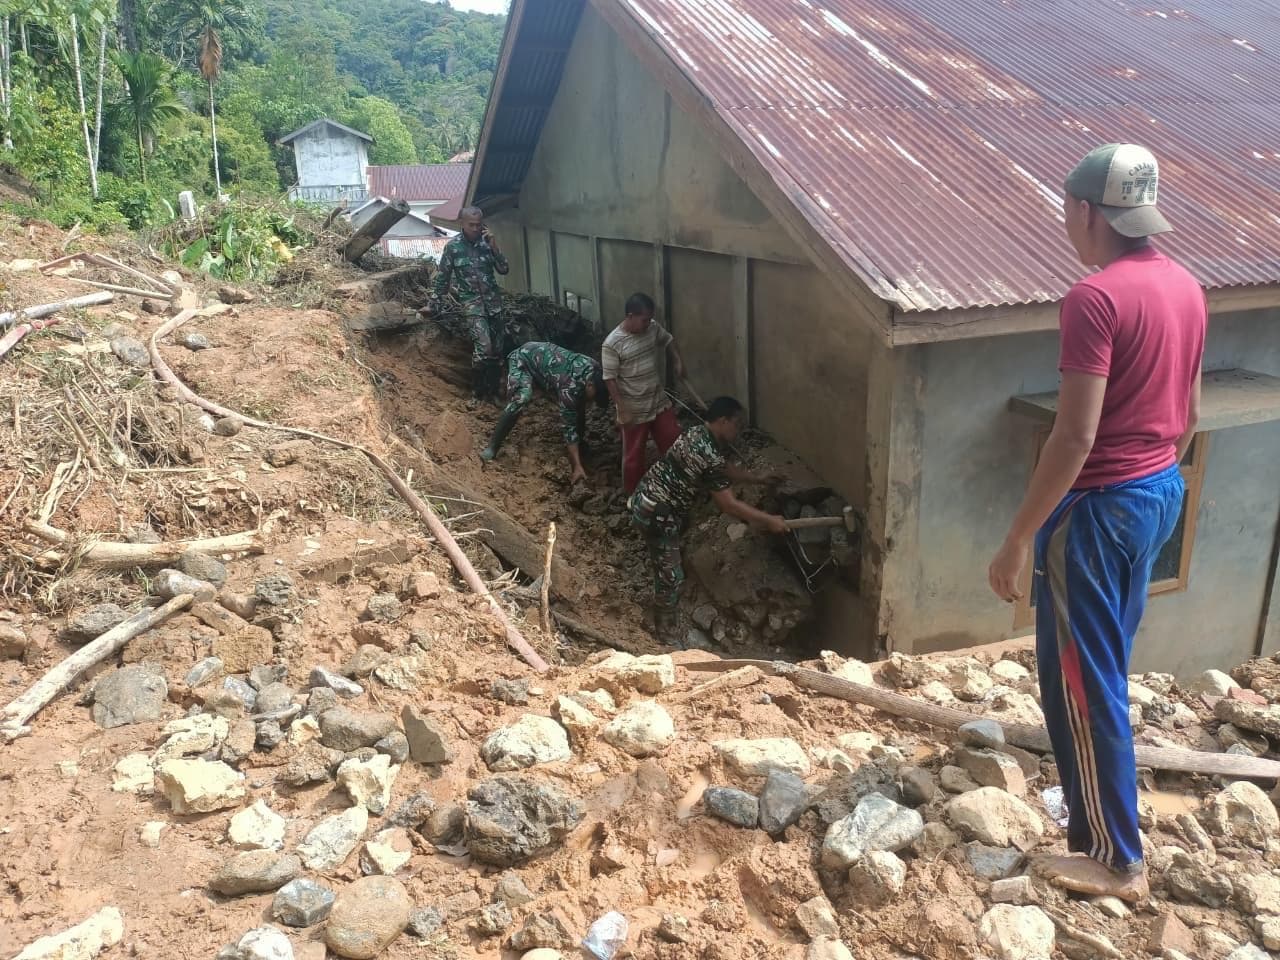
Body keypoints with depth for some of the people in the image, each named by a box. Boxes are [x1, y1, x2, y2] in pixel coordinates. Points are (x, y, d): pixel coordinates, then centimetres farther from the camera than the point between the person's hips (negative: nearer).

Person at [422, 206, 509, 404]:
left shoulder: (487, 242, 4)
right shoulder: (452, 246, -3)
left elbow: (504, 270, 1)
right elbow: (442, 277, 3)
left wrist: (494, 246, -11)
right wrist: (432, 305, 3)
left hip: (493, 301, 4)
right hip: (472, 301, -4)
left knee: (497, 350, 5)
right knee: (483, 347, -20)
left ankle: (493, 392, 18)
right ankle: (478, 394, -6)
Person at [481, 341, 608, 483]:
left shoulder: (595, 368, -17)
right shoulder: (571, 386, -39)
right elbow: (569, 426, -38)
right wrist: (577, 467, -39)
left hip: (545, 354, 8)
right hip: (523, 358, -8)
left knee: (578, 406, 2)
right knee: (520, 400, -34)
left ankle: (580, 448, 20)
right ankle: (492, 448, -28)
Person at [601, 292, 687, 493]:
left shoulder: (653, 327, -4)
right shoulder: (612, 344, -22)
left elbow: (668, 340, 18)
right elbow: (610, 379, -18)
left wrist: (677, 359, 0)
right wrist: (622, 411, -20)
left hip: (659, 401, 6)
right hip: (634, 409, -6)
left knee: (673, 442, 13)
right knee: (634, 454, 8)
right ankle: (633, 495, 25)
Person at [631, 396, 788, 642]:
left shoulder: (698, 433, 5)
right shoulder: (709, 456, -25)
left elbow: (726, 470, 21)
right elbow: (728, 504, -20)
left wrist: (759, 479, 27)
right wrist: (768, 520, -12)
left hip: (645, 498, 10)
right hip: (656, 514, -10)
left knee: (666, 563, 30)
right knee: (671, 576, 2)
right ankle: (667, 635, 16)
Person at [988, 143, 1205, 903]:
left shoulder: (1097, 298, -21)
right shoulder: (1187, 288, 7)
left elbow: (1076, 435, -25)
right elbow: (1190, 411, 14)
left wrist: (1019, 539, -20)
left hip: (1101, 505, -9)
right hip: (1162, 492, 9)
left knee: (1081, 677, 3)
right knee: (1103, 664, 23)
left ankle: (1117, 860, 14)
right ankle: (1096, 809, 39)